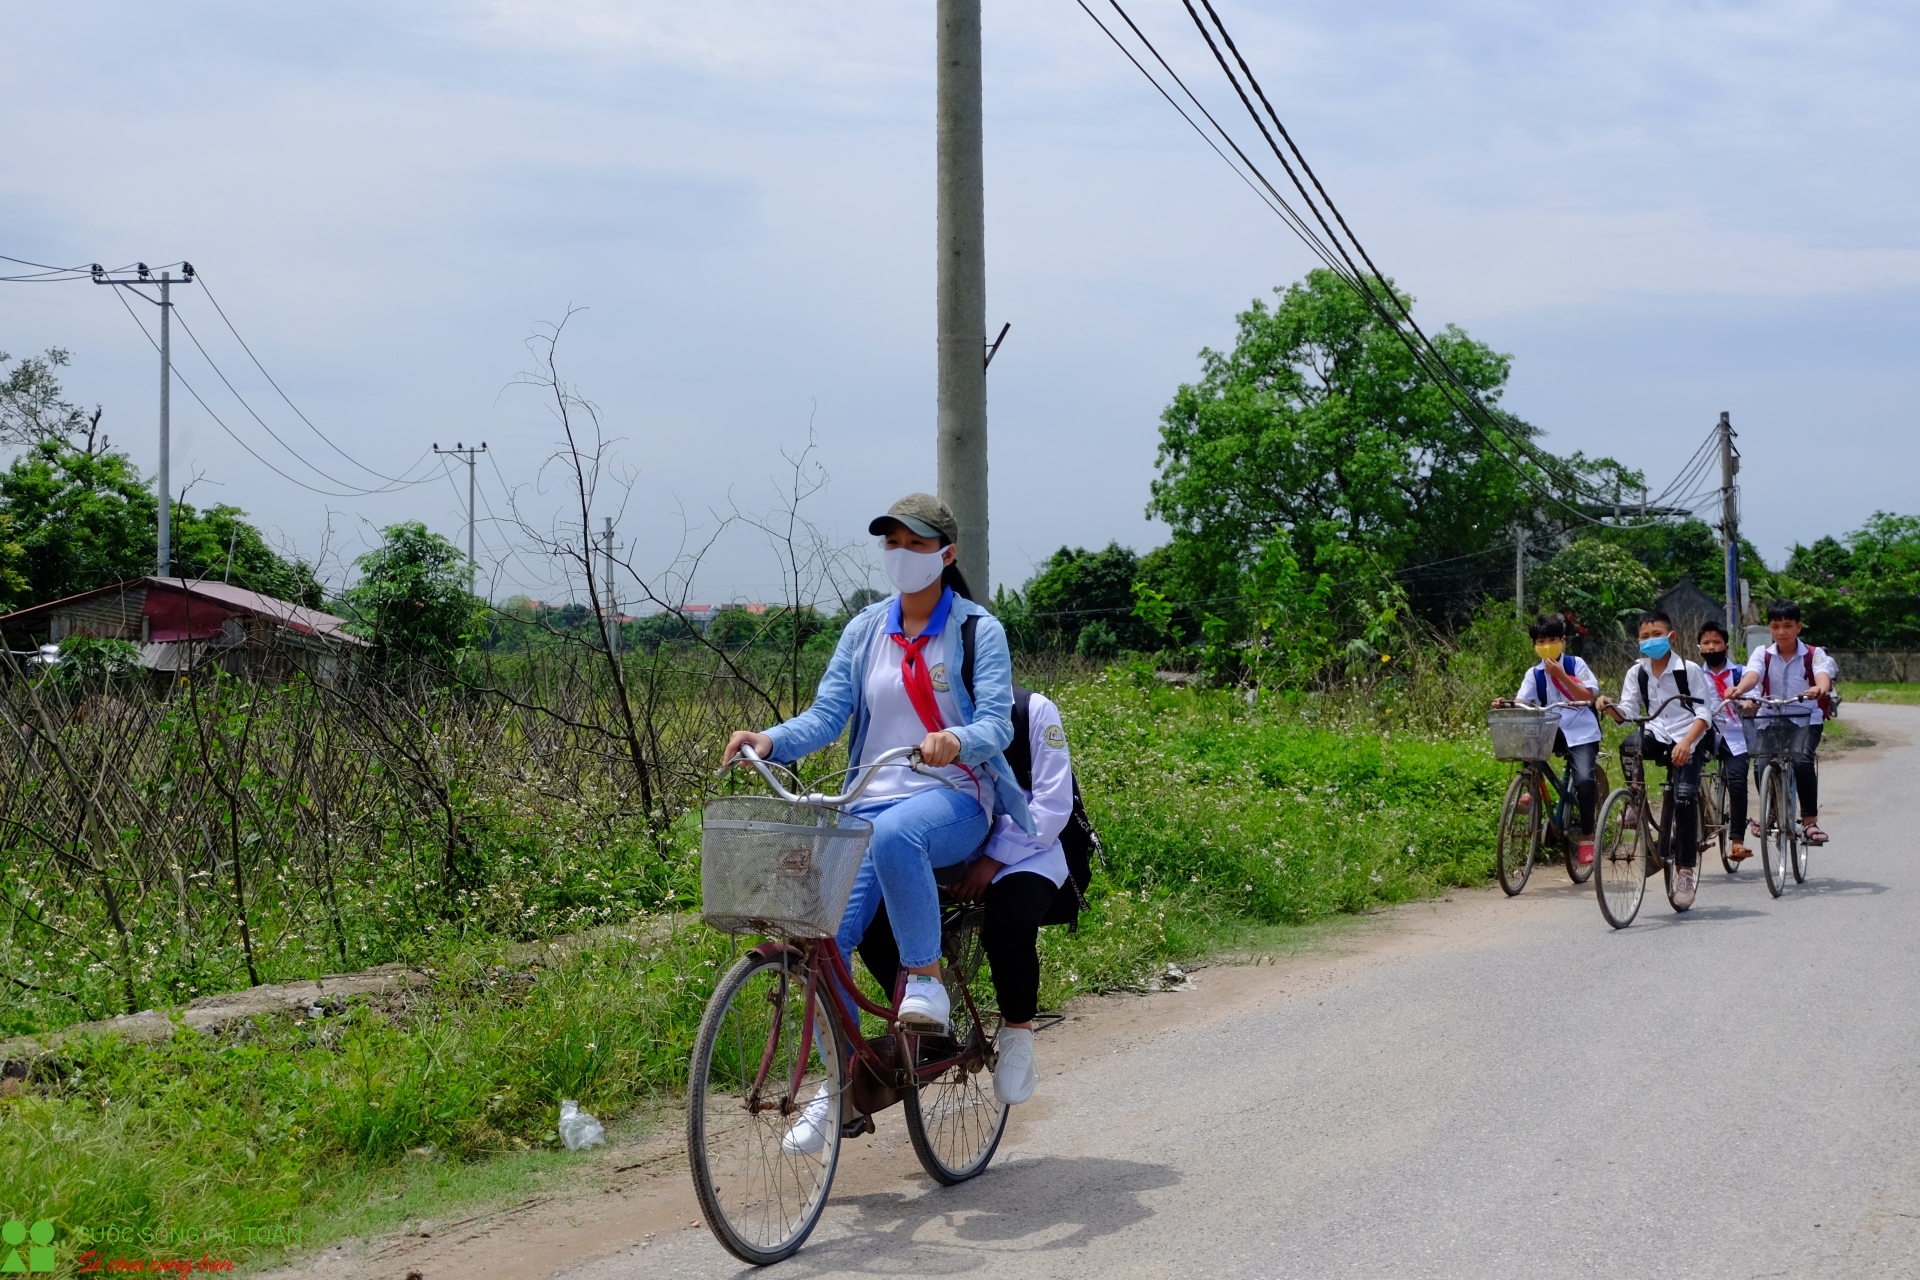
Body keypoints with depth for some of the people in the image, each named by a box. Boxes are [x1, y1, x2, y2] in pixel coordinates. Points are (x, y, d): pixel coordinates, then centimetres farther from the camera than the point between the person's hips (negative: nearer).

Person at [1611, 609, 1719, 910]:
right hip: (1656, 735, 3)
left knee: (1685, 800, -16)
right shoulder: (1636, 673, 7)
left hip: (1685, 742, -2)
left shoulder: (1689, 670, -3)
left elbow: (1704, 713, -7)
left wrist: (1686, 742, -23)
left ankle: (1686, 868, -7)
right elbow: (1628, 711, 2)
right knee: (1629, 745, -33)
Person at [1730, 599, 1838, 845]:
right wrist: (1740, 688, -44)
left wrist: (1820, 688, -50)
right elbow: (1752, 674, -20)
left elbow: (1823, 674, -24)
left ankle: (1809, 821, -18)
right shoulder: (1763, 654, 1)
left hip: (1807, 720, -2)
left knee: (1802, 761, -28)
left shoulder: (1814, 654, -3)